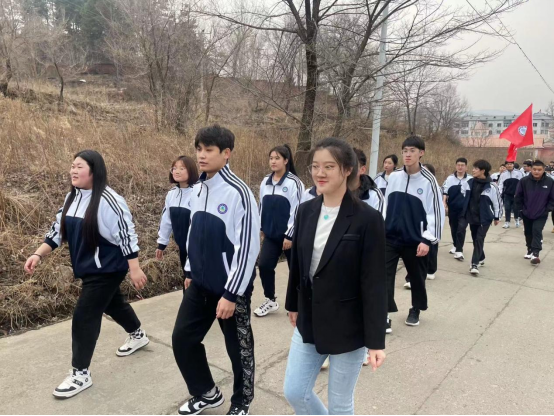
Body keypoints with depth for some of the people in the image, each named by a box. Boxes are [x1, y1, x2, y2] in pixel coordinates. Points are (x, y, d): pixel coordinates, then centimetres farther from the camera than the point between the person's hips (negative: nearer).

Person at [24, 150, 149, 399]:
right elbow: (58, 229, 10)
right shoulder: (72, 198, 4)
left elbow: (126, 235, -22)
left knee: (84, 317, -6)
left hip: (108, 269, -8)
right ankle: (138, 336, 48)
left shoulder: (108, 200, -23)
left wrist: (135, 269, -21)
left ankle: (81, 374, 10)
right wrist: (38, 254, -1)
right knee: (113, 304, 24)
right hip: (88, 268, 9)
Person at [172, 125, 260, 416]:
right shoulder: (197, 190, 4)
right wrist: (190, 271, 18)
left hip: (231, 287, -7)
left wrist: (231, 293, -18)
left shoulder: (238, 193, -19)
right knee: (182, 339, 13)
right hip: (200, 284, 7)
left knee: (239, 347, 11)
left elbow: (248, 247, -20)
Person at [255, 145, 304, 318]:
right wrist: (262, 227, 14)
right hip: (271, 235, 5)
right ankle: (270, 301, 19)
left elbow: (297, 210, -15)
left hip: (289, 235, -5)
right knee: (264, 266, 0)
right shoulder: (265, 182, 5)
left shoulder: (294, 183, -13)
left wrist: (290, 235, -15)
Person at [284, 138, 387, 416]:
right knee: (294, 392, 15)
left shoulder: (367, 219, -17)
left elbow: (374, 283, -16)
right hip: (309, 323, 5)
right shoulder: (306, 210, -1)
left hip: (347, 328, -5)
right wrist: (293, 305, 17)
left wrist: (376, 341, -15)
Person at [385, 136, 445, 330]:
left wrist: (428, 239, -14)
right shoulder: (394, 177, 3)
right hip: (390, 238, 3)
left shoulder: (428, 181, -9)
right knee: (384, 277, -6)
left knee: (417, 278, 15)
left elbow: (436, 212, -10)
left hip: (415, 241, -2)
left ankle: (415, 310, 37)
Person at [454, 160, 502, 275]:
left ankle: (475, 264, -5)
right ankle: (481, 259, 34)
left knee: (479, 240, -7)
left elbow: (498, 202, -6)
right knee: (475, 239, 14)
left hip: (485, 218, -5)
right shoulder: (469, 183, -1)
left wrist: (497, 217, 0)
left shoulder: (491, 186, -15)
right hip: (471, 216, 5)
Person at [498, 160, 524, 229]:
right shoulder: (503, 174, 3)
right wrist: (500, 193, -12)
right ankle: (507, 222, 10)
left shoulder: (518, 173, -4)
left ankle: (517, 220, 29)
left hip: (516, 195, -2)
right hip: (507, 195, 2)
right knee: (507, 209, 2)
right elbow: (500, 184, 1)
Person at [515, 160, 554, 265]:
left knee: (537, 231, -15)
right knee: (528, 233, 14)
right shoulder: (524, 181, -12)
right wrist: (521, 208, -2)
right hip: (527, 214, 2)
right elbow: (518, 196, -2)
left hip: (541, 215, -2)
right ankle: (530, 250, 32)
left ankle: (536, 254, -14)